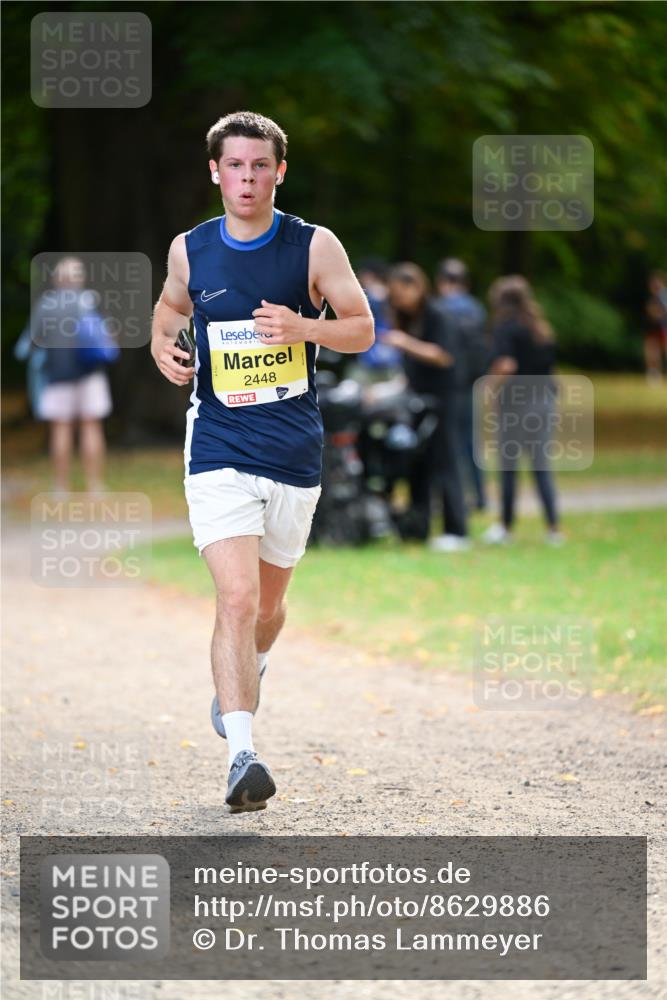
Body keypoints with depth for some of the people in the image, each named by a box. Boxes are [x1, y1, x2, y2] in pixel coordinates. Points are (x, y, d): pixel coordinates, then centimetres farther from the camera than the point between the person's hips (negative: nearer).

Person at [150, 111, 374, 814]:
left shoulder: (314, 247, -2)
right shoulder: (189, 250, 2)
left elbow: (362, 329, 2)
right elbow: (170, 308, 21)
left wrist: (303, 328, -18)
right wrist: (163, 349, 0)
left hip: (294, 457, 1)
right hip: (219, 455, -1)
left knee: (268, 602, 17)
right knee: (237, 599, -18)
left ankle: (246, 674, 51)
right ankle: (242, 755, -24)